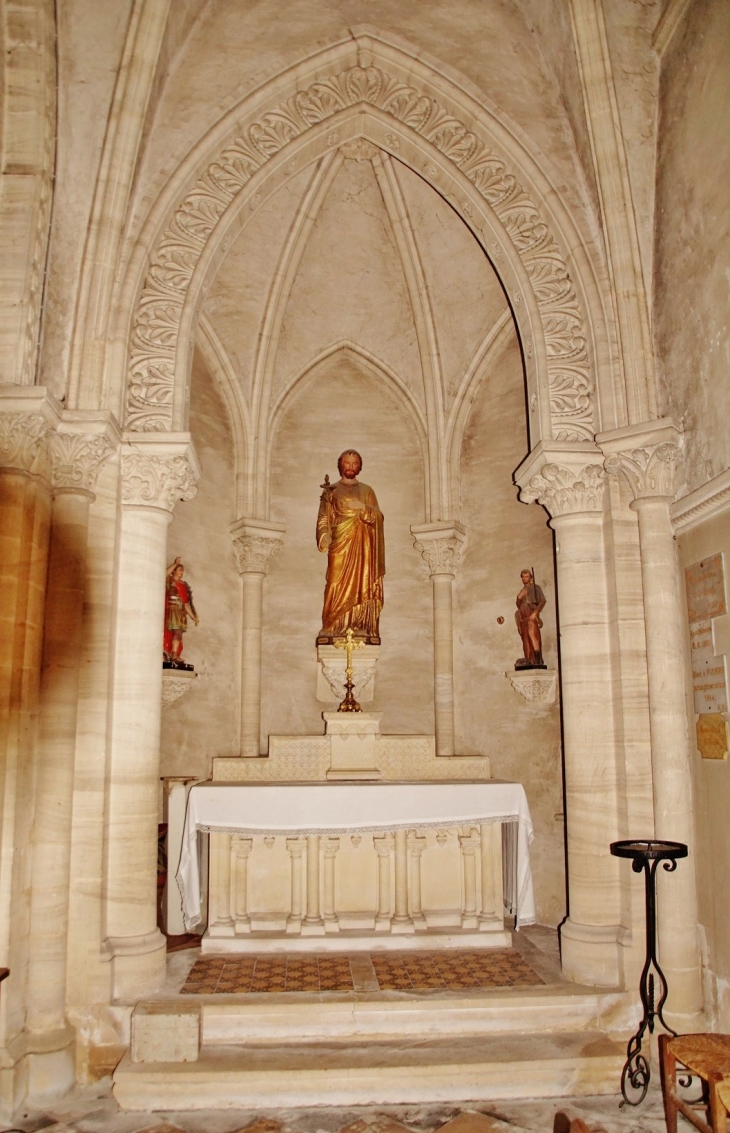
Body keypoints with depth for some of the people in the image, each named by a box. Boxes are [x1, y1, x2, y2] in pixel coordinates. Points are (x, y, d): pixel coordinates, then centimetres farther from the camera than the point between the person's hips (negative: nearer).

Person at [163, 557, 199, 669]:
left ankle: (174, 655, -2)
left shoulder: (183, 586, 19)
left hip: (179, 612, 5)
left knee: (178, 633, -2)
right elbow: (165, 574, -21)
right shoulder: (168, 581, 6)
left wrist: (194, 617, 17)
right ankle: (163, 655, -13)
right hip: (169, 610, -5)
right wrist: (175, 564, -14)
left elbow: (186, 604, 20)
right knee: (166, 632, -11)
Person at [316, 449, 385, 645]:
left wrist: (362, 508, -12)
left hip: (363, 545, 2)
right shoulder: (331, 491, 13)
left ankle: (361, 627, -7)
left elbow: (378, 516, 5)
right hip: (340, 543, -2)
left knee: (362, 584, -5)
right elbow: (324, 517, 3)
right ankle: (333, 628, -12)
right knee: (338, 584, -10)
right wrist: (324, 535, -15)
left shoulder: (367, 491, 17)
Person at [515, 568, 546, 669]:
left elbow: (542, 601, -5)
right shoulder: (522, 591, 25)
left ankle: (537, 659, -27)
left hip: (531, 614, -6)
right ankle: (529, 660, -6)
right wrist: (519, 598, 2)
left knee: (532, 634, -21)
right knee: (525, 637, -2)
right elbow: (518, 605, 23)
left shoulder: (535, 588, 7)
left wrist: (535, 612, -17)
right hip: (523, 615, 6)